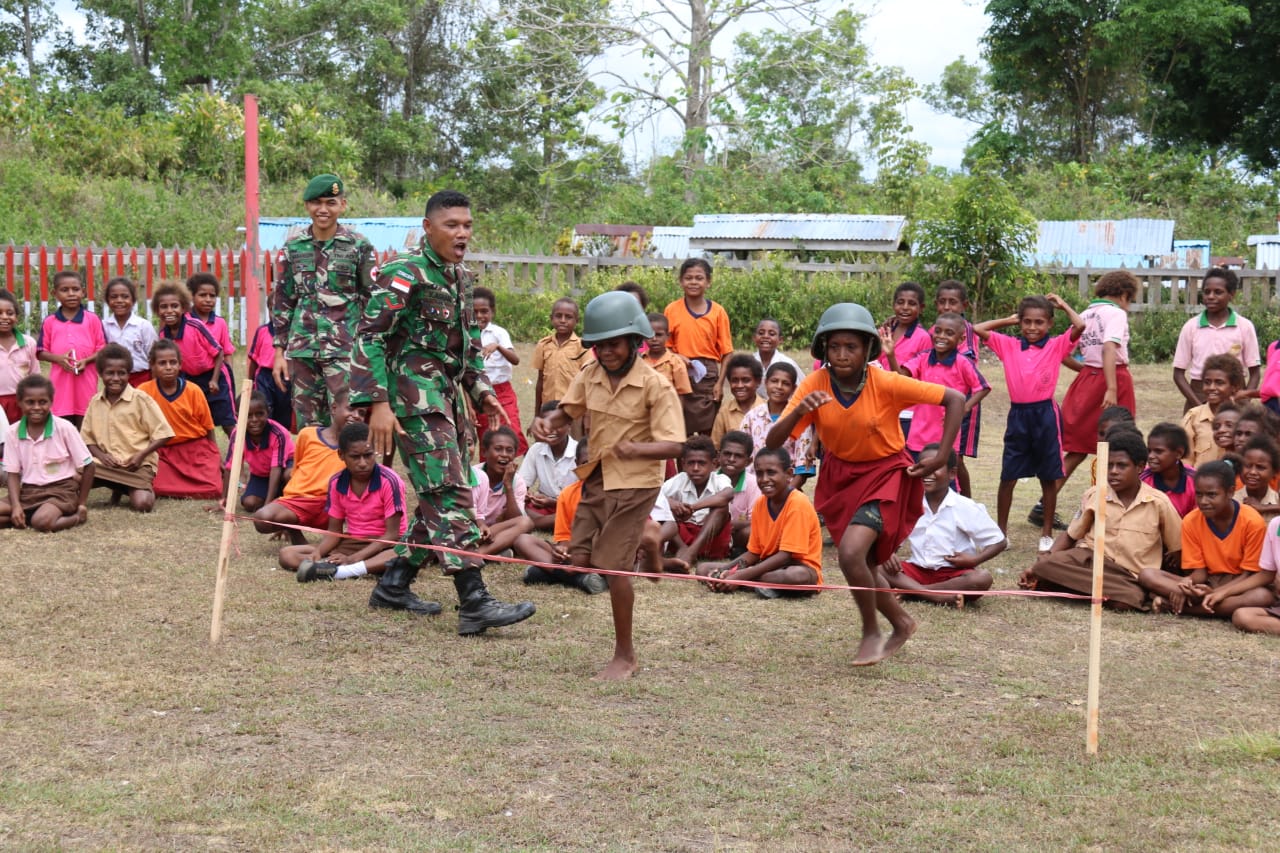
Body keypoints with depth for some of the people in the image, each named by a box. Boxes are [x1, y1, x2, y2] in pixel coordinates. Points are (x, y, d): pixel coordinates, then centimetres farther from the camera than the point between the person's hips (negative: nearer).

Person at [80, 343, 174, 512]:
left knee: (142, 504, -30)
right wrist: (101, 455, -8)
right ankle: (118, 489, 8)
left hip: (137, 465, -4)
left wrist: (141, 455, -17)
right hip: (106, 463, 4)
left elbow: (162, 434, -5)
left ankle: (148, 490, 12)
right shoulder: (95, 402, 7)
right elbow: (87, 437, 12)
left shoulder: (140, 399, -5)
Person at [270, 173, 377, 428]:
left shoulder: (359, 246, 0)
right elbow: (282, 301, 13)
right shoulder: (293, 246, 9)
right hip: (302, 348, 3)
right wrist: (279, 351, 10)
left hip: (345, 349, -3)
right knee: (308, 426, 5)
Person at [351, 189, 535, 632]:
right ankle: (475, 603, -17)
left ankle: (393, 584, 22)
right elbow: (370, 337, -16)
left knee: (440, 497, 11)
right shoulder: (404, 274, -12)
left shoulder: (459, 276, 15)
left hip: (449, 394, 9)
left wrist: (481, 390, 17)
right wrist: (379, 404, -23)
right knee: (451, 496, -14)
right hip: (415, 395, -9)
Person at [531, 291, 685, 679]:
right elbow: (568, 410, 13)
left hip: (635, 483, -6)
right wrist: (547, 422, -11)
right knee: (580, 559, 3)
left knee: (613, 565, -7)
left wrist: (635, 449, -38)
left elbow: (673, 446, -20)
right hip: (595, 478, 6)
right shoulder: (590, 375, 0)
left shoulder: (655, 386, -16)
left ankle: (625, 655, 7)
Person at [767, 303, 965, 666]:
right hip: (840, 475, 5)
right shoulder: (815, 385, -18)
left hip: (885, 473, -5)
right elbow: (773, 442, -21)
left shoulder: (886, 384, -25)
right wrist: (799, 411, -40)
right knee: (863, 564, 15)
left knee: (851, 553, -24)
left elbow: (955, 399, -19)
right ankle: (902, 623, 42)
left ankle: (871, 633, 0)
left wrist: (942, 457, -21)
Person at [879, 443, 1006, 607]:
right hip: (917, 570, 2)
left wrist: (974, 560, -18)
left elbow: (999, 542, -2)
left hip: (953, 573, -2)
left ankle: (913, 590, -27)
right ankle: (937, 596, -33)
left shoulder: (965, 508, -6)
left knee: (982, 578, -34)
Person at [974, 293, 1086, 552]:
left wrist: (1063, 305, 0)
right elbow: (978, 329, 4)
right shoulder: (1009, 345, 6)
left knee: (1049, 478, 8)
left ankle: (1047, 533, 18)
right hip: (1018, 414, 2)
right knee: (1008, 477, 5)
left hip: (1046, 415, -2)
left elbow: (1080, 326, -15)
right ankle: (1001, 530, 16)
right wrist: (1008, 320, 8)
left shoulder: (1056, 346, -1)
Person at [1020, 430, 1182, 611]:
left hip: (1128, 578, 1)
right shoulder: (1093, 495, 3)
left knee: (1130, 600, -36)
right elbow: (1069, 535, 10)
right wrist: (1037, 568, -3)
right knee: (1045, 565, -30)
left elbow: (1178, 550, 8)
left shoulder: (1158, 503, -2)